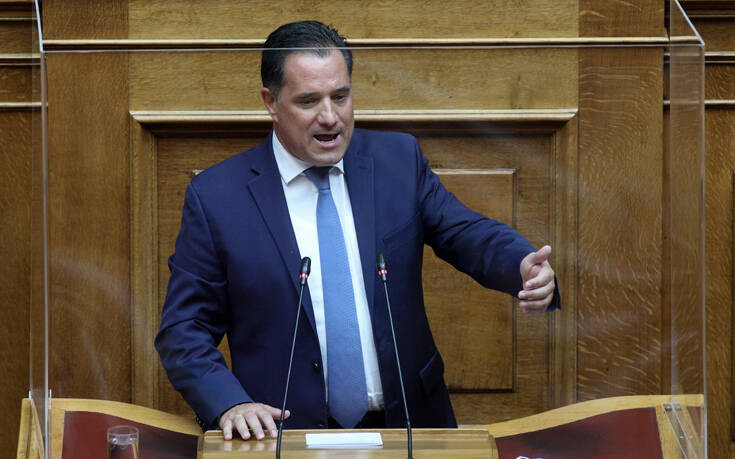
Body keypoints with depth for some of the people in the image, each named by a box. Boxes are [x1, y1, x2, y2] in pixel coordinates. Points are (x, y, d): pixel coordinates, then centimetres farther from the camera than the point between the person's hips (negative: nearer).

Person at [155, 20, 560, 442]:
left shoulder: (399, 159, 8)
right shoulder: (214, 197, 0)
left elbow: (465, 233, 5)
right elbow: (184, 329, 1)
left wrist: (525, 267, -18)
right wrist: (230, 404, -17)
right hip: (287, 434, -5)